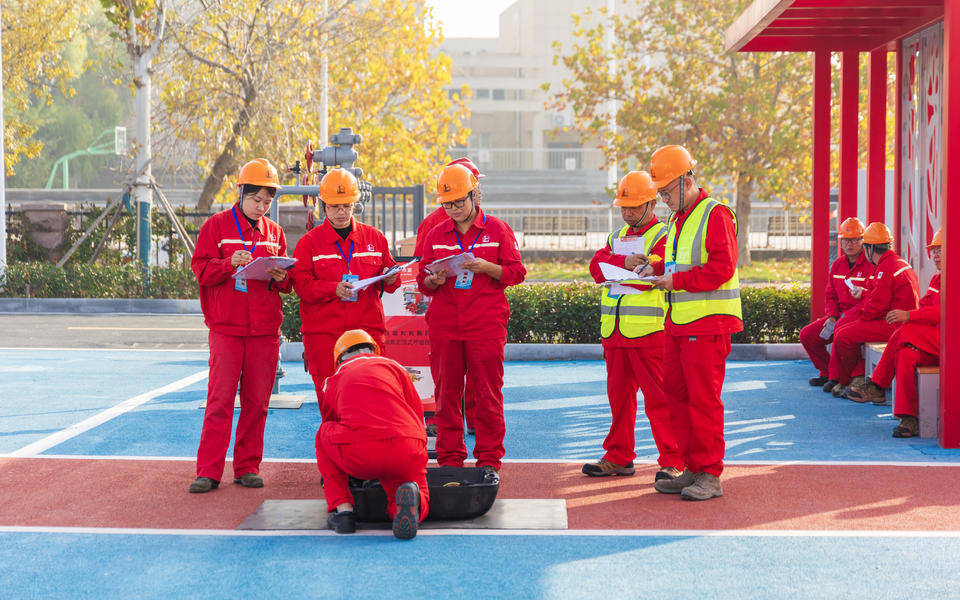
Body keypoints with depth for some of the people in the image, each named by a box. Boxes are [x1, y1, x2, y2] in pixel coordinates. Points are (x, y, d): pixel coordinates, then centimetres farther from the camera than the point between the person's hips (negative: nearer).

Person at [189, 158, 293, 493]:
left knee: (257, 402, 5)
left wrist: (280, 277, -6)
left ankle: (248, 468, 13)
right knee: (220, 399, -7)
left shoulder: (274, 233, 13)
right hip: (226, 327, -3)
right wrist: (230, 264, -19)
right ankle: (208, 472, -4)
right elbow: (201, 270, -2)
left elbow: (288, 284, 17)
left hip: (265, 330, 3)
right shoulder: (217, 226, 3)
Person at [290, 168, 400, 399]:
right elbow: (301, 284, -2)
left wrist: (389, 279, -4)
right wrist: (334, 289, -17)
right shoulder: (309, 242, 6)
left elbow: (389, 272, 20)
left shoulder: (374, 238, 13)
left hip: (368, 328, 2)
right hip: (323, 333, -1)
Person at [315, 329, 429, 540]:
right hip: (408, 454, 0)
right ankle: (411, 498, -17)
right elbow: (418, 418, 25)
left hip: (358, 455, 0)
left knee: (323, 434, 31)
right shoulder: (394, 366, 25)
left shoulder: (333, 381, 27)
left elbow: (330, 419, 41)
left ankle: (342, 508, 16)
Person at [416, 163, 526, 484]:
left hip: (486, 324, -3)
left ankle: (489, 462, 6)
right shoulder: (435, 235, 13)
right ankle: (449, 460, 12)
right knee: (447, 394, 4)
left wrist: (486, 267, -14)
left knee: (488, 394, -2)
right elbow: (423, 282, 15)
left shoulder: (497, 230, 5)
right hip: (444, 325, 3)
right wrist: (434, 281, -9)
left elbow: (516, 273, 2)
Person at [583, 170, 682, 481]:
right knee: (619, 395, 13)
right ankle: (619, 457, 22)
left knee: (658, 398, -8)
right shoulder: (617, 237, 22)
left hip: (649, 329, -7)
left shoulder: (664, 236, -1)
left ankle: (672, 461, -4)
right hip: (614, 330, 7)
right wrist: (623, 263, -15)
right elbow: (597, 265, 4)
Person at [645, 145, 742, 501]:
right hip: (678, 321, 9)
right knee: (675, 392, 10)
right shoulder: (677, 219, 19)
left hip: (708, 323, -9)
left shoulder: (715, 214, -10)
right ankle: (692, 468, 18)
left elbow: (722, 267, -18)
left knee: (703, 398, -7)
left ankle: (710, 475, -1)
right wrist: (657, 269, 8)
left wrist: (677, 280, -17)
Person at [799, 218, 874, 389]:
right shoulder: (837, 265, 12)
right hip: (840, 315, 8)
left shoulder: (870, 265, -12)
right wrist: (832, 316, -2)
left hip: (861, 316, -8)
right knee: (807, 335, -4)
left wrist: (846, 316, -23)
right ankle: (826, 373, 9)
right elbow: (830, 295, 18)